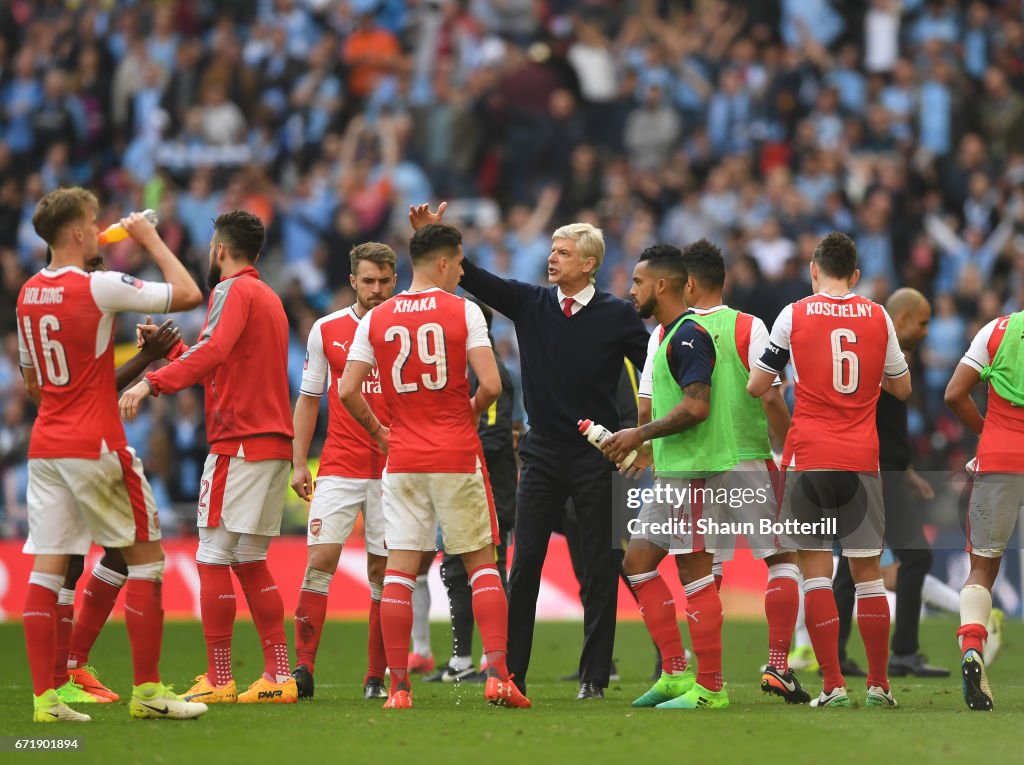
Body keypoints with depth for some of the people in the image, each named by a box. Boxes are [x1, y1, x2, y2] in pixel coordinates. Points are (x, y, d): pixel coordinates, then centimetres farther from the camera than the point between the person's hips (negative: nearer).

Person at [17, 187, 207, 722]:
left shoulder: (28, 295, 9)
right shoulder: (98, 288, -13)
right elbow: (188, 294, -10)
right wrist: (151, 239, 3)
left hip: (44, 446, 7)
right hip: (95, 446, -7)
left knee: (46, 567, 2)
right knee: (146, 558, 4)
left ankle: (45, 697, -2)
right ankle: (148, 691, 4)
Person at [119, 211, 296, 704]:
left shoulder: (233, 291, -7)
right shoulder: (269, 298, 22)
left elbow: (212, 352, -26)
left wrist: (152, 383, -34)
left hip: (238, 445, -9)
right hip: (274, 444, 9)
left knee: (213, 560, -6)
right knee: (250, 562, 12)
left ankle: (218, 680, -7)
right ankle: (279, 676, 8)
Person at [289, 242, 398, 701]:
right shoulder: (327, 331, 5)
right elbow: (308, 399, 12)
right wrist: (299, 463, 5)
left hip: (393, 470, 0)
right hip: (338, 468, 0)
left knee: (383, 573, 2)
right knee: (320, 559, -11)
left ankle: (377, 677, 8)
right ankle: (302, 668, -10)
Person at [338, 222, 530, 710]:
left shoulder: (377, 318, 4)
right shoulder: (463, 312, -5)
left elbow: (347, 390, 1)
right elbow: (491, 385, -13)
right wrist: (473, 412, 8)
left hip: (402, 461, 2)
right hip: (458, 459, -2)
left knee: (399, 569, 4)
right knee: (482, 564, 6)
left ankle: (398, 686, 0)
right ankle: (498, 675, -3)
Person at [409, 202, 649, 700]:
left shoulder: (617, 315, -3)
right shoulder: (530, 304, 5)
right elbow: (475, 279, 0)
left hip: (597, 456, -2)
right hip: (543, 453, 2)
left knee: (601, 567, 2)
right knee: (524, 565, -1)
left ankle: (594, 676, 8)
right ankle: (510, 673, 2)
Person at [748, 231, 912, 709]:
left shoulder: (795, 316, -2)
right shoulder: (878, 318, 4)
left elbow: (756, 387, 3)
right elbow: (902, 388, 16)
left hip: (809, 458, -2)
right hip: (862, 460, 2)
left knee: (815, 568, 0)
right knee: (867, 570, 8)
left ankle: (833, 684, -7)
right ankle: (879, 684, 11)